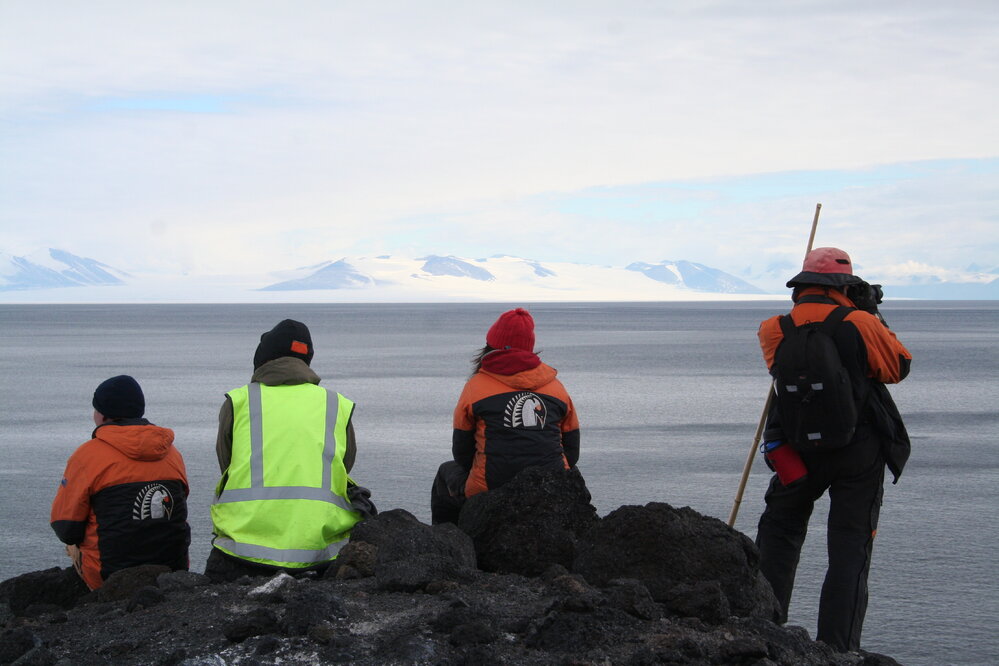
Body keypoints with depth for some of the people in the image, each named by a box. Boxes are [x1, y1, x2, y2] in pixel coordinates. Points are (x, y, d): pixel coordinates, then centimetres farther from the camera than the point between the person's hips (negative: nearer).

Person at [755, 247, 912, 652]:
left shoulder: (774, 331, -5)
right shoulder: (861, 324, -12)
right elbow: (898, 367, 2)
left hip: (799, 452, 2)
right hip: (860, 452, -2)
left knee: (779, 532, 17)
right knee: (850, 547, 4)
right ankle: (837, 646, 1)